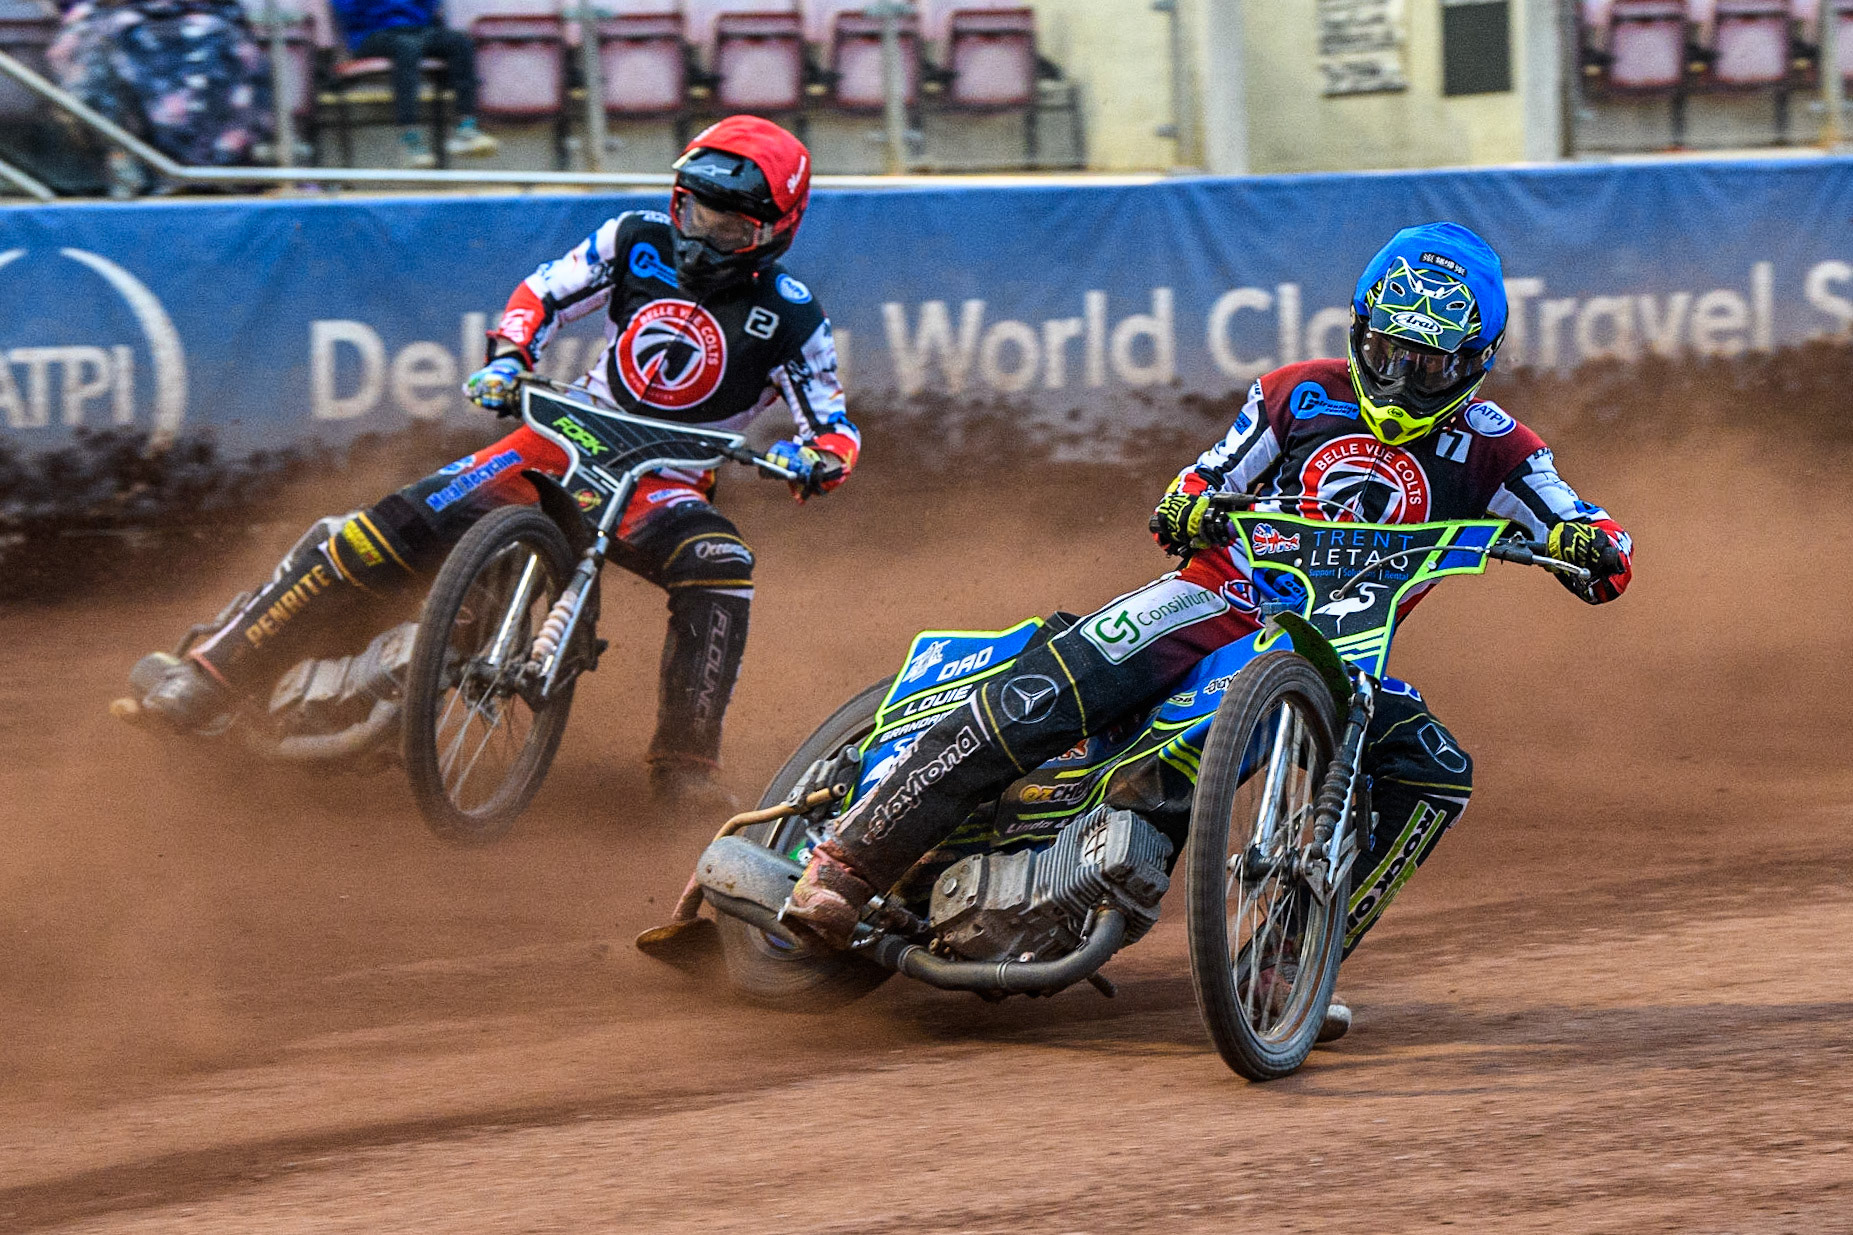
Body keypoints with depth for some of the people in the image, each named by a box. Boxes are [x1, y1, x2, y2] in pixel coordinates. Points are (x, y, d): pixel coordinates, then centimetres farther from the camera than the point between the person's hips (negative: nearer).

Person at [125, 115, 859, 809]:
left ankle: (685, 765, -25)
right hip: (569, 439, 2)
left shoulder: (789, 316, -7)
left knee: (720, 573, -37)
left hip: (666, 484, -2)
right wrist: (508, 358, -11)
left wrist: (815, 458, -31)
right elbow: (544, 294, 9)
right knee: (399, 526, -16)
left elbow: (836, 432, -7)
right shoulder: (638, 243, 0)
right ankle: (210, 674, -12)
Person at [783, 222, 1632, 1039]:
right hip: (1226, 596, -2)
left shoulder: (1489, 448, 2)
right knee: (1037, 700, -24)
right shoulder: (1301, 395, 5)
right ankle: (849, 861, -18)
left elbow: (1607, 560, -4)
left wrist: (1588, 545, -29)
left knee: (1434, 772, -26)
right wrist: (1186, 507, -13)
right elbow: (1208, 479, 12)